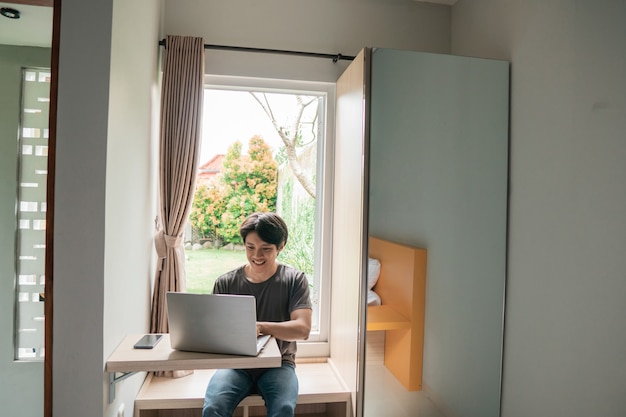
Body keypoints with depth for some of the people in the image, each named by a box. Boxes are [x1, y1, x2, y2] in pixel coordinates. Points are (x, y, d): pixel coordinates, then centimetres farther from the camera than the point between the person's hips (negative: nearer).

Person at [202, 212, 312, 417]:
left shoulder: (294, 280, -3)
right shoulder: (225, 283, 0)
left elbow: (303, 329, -13)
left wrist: (260, 327, -28)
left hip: (278, 365, -1)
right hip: (235, 364, 1)